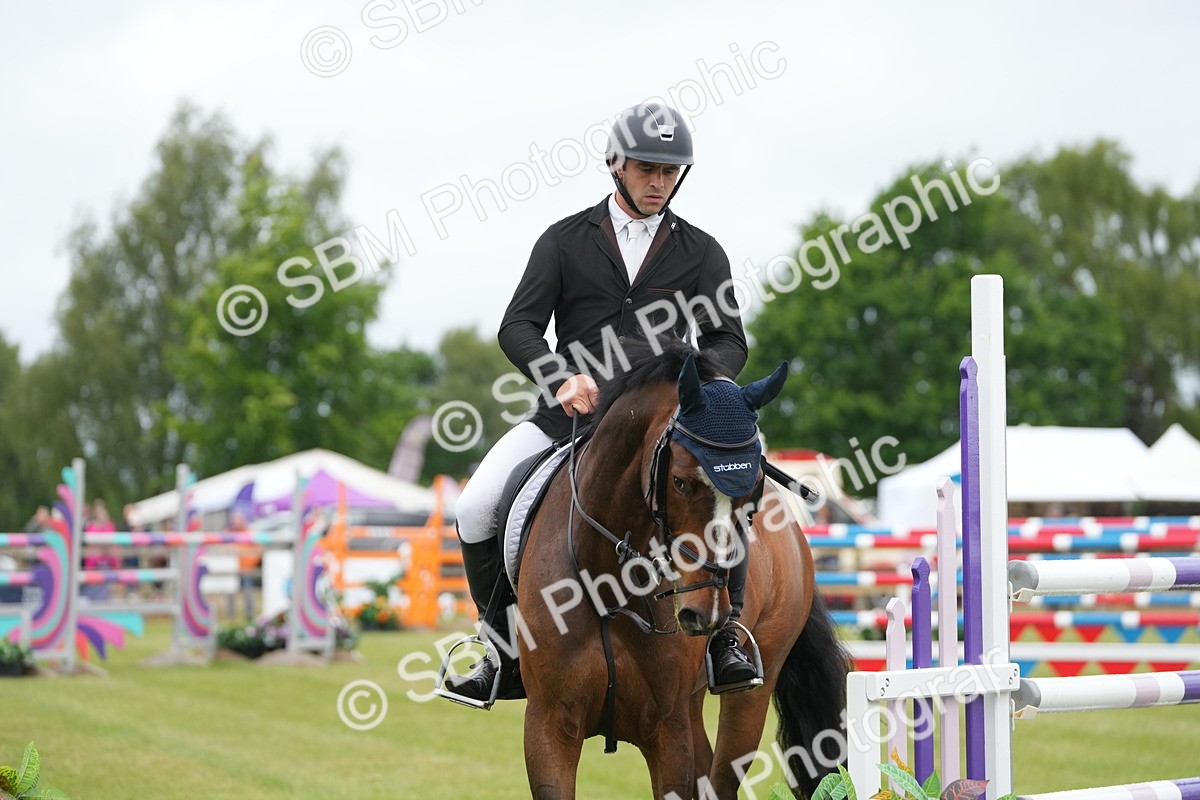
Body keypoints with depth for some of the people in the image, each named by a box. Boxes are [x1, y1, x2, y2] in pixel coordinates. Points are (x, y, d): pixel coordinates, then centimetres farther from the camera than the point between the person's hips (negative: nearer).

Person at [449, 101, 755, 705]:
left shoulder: (701, 252, 11)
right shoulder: (566, 240, 9)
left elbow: (728, 340, 4)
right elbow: (518, 327, 0)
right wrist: (561, 377, -21)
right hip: (565, 415, 1)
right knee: (477, 509, -18)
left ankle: (726, 637, -15)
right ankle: (508, 655, -2)